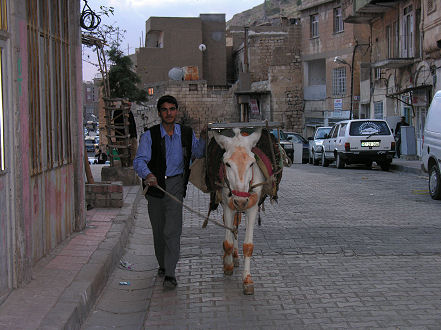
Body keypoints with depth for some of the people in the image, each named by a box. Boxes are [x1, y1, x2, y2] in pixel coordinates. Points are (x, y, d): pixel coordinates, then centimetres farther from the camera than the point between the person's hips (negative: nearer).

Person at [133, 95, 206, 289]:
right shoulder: (149, 136, -5)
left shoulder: (186, 133, 4)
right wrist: (147, 174, -38)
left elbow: (198, 153, 20)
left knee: (172, 230, -12)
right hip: (155, 185, 1)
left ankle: (170, 274, -11)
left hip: (176, 185, 0)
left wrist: (203, 139, 0)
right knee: (158, 230, 13)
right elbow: (139, 160, -16)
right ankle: (162, 264, 35)